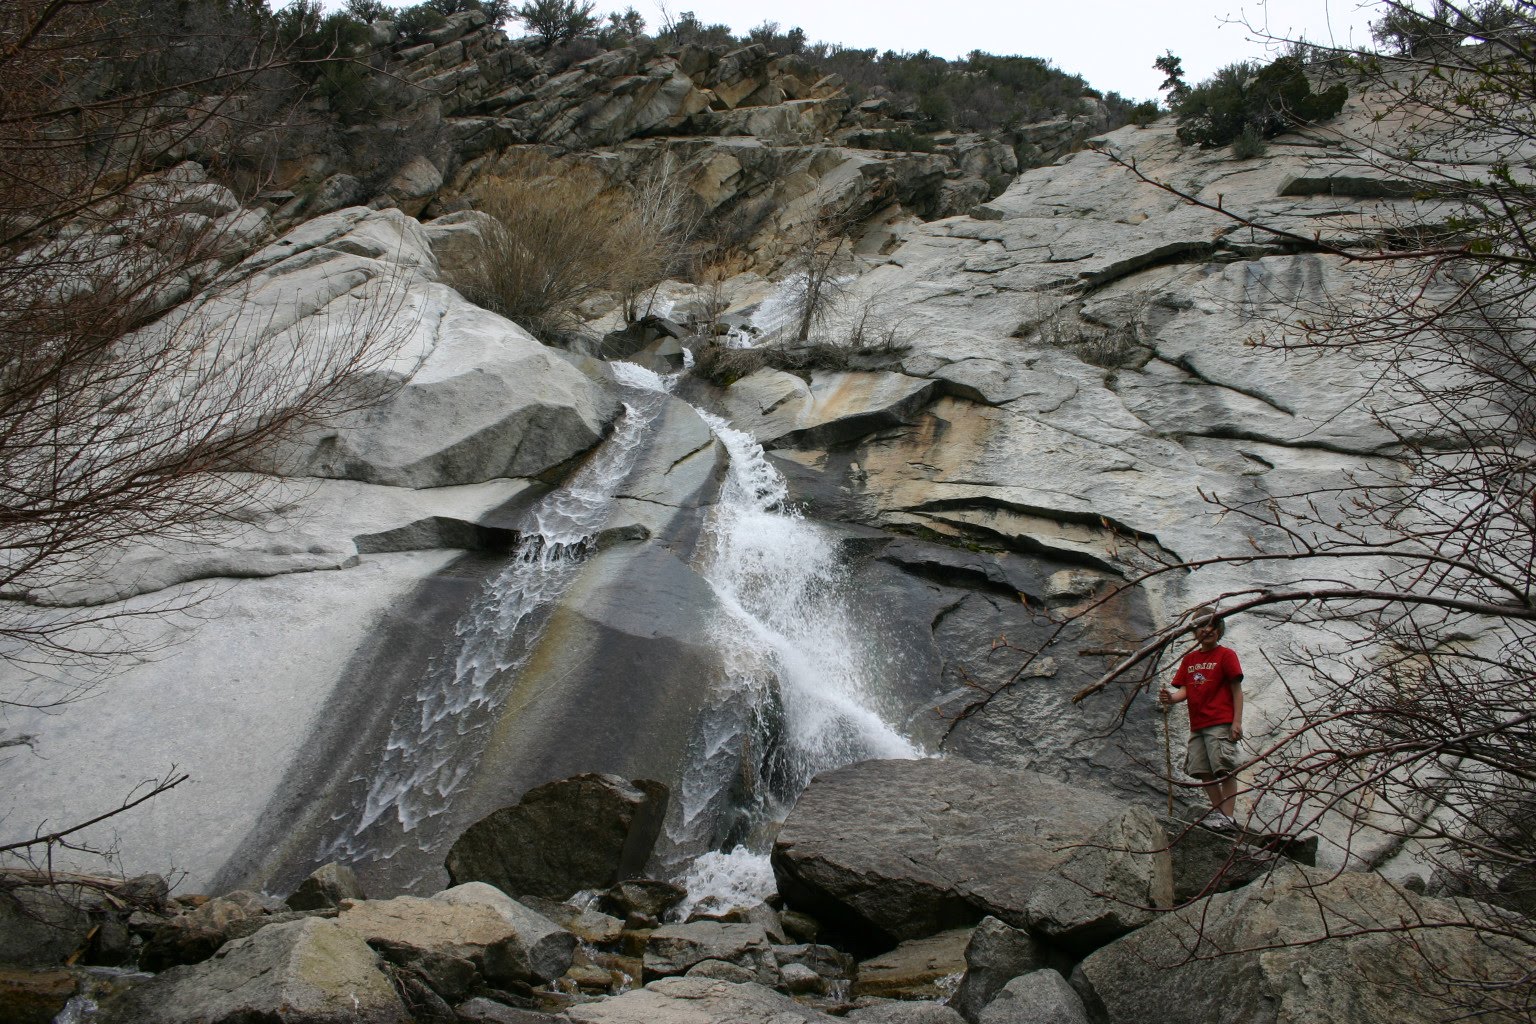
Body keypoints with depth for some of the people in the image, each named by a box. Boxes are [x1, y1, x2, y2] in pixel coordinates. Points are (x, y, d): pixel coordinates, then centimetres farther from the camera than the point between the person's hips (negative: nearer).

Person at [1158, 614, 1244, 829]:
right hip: (1197, 724, 7)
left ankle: (1228, 816, -11)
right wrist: (1172, 698, -12)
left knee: (1225, 769, -10)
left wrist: (1237, 721, -12)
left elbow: (1236, 690, -3)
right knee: (1203, 771, 5)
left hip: (1221, 723, -6)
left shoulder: (1226, 655, 2)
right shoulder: (1189, 659, 17)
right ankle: (1218, 810, 14)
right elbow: (1185, 689, 12)